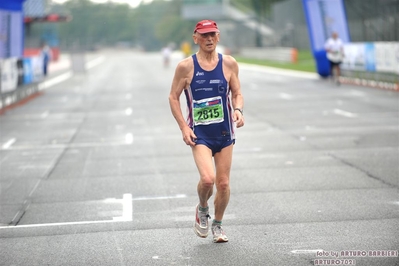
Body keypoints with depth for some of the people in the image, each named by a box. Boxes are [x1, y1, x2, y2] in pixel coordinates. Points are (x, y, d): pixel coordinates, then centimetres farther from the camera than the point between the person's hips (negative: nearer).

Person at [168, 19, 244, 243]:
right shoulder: (186, 67, -6)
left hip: (224, 132, 3)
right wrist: (183, 127, -7)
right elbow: (174, 97, 2)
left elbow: (237, 93, 10)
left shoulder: (229, 63, 1)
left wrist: (238, 110, -11)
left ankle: (218, 225, 30)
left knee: (223, 183, 7)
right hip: (199, 133, -3)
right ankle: (202, 209, 13)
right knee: (207, 178, -21)